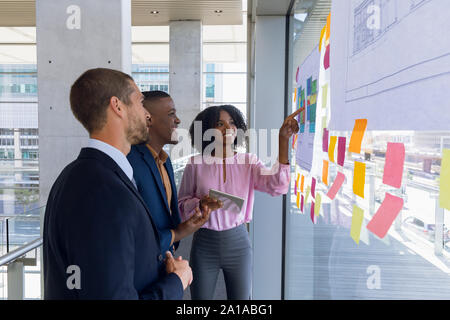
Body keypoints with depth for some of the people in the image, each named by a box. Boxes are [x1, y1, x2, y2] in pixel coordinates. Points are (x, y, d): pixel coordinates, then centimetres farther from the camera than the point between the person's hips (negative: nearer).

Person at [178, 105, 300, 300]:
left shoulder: (248, 161, -3)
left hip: (238, 241, 1)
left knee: (241, 297, 14)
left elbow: (276, 186, -20)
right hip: (205, 242, 0)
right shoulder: (196, 164, -4)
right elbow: (181, 204, 2)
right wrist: (200, 203, -20)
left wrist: (283, 140, -27)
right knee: (201, 297, 14)